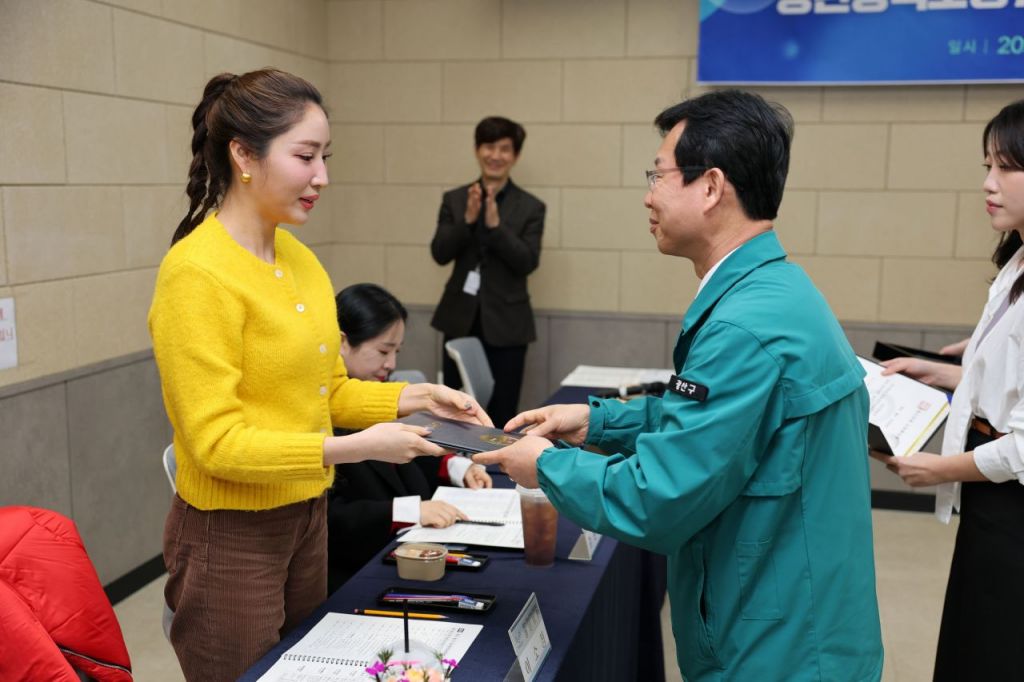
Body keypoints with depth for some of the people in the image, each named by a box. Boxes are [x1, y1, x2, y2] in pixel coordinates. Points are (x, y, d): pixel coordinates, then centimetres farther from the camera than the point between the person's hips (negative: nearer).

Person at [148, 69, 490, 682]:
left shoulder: (300, 260, 3)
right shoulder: (196, 273, -19)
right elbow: (216, 442, -20)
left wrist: (415, 397, -4)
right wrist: (353, 449, -26)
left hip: (307, 517, 7)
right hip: (232, 537, -7)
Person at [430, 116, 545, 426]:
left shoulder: (531, 207, -1)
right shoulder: (454, 199, 6)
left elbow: (528, 262, -11)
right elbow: (440, 253, -3)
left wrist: (496, 224, -23)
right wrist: (467, 220, -18)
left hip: (505, 322, -2)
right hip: (460, 318, 2)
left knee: (502, 415, 3)